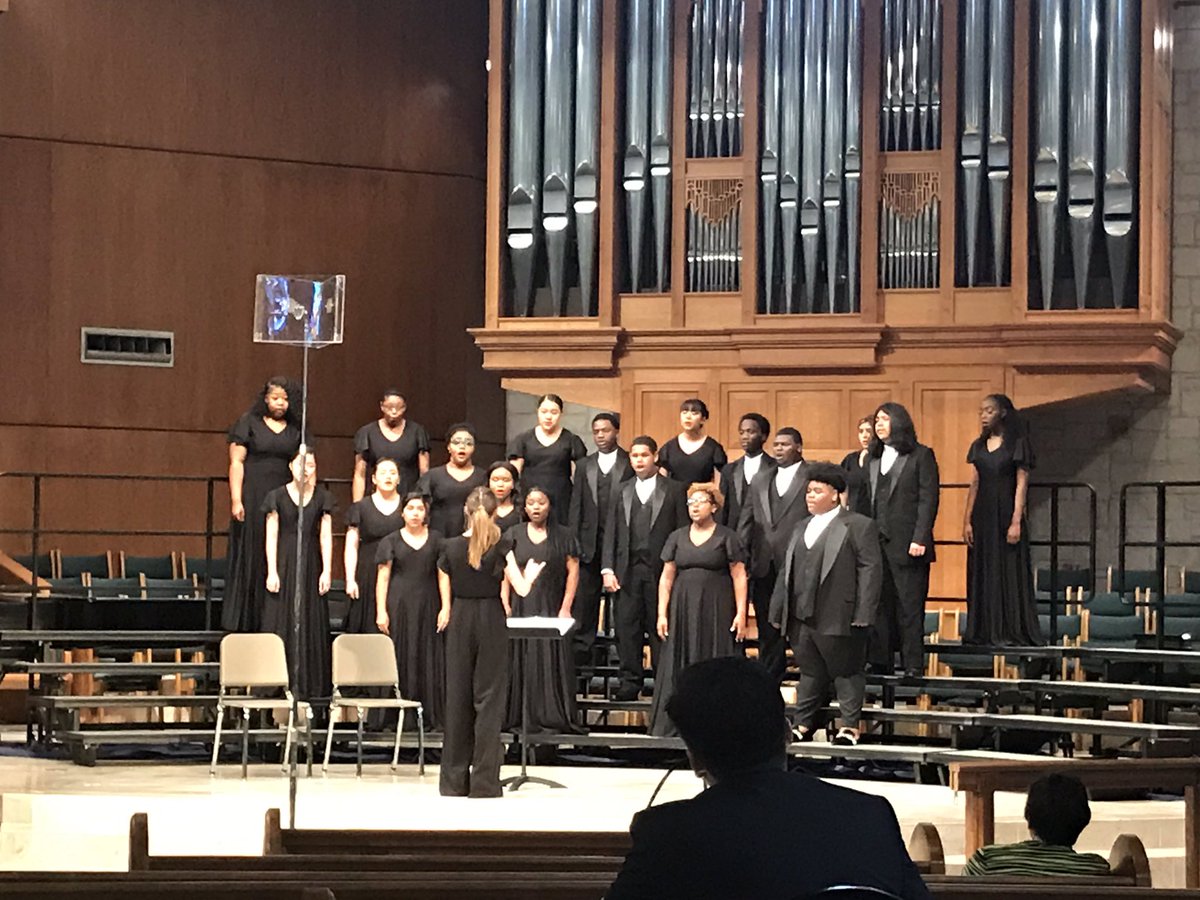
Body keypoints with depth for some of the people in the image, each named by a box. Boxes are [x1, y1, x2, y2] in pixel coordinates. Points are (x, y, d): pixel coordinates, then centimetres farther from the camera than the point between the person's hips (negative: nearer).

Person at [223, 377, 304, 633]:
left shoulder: (296, 431, 12)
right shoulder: (249, 424, 3)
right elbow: (236, 462, -1)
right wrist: (236, 500, -10)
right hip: (253, 499, -3)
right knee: (251, 557, -1)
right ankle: (244, 621, 2)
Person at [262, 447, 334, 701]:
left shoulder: (322, 498, 6)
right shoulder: (278, 497, 1)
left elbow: (325, 537, 5)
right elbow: (271, 536, -1)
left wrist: (327, 571, -2)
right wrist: (272, 572, -7)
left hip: (311, 566, 2)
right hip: (284, 564, -2)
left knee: (311, 623, 1)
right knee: (282, 621, -3)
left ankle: (310, 684, 5)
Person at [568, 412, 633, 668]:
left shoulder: (630, 464, -1)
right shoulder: (584, 466, 13)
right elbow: (576, 505, 11)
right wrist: (573, 541, 2)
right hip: (590, 541, 4)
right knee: (585, 598, 5)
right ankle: (582, 650, 10)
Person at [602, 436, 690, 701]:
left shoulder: (674, 490, 4)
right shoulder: (622, 492, 13)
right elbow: (611, 532, 10)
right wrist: (608, 569, 0)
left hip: (661, 569, -3)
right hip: (629, 569, 3)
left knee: (660, 628, -1)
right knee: (627, 627, 1)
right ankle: (630, 682, 7)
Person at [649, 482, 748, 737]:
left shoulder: (726, 537, 2)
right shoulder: (678, 537, 11)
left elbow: (739, 577, -2)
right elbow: (666, 577, 10)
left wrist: (741, 613, -10)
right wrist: (662, 613, 2)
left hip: (716, 611, -3)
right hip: (682, 610, 3)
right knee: (679, 667, 2)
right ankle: (674, 723, 5)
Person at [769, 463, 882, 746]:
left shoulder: (858, 526, -3)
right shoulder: (802, 528, 20)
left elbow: (870, 569, -9)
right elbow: (786, 572, 21)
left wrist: (863, 614, -16)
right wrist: (778, 612, 16)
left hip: (838, 617, -6)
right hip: (802, 617, 7)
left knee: (846, 672, 2)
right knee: (810, 674, 13)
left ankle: (849, 727, 7)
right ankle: (803, 726, 18)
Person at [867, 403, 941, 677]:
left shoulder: (921, 455, -1)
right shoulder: (874, 459, 16)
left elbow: (928, 499, -7)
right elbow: (868, 501, 16)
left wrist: (920, 539, -14)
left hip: (907, 544, -6)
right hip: (877, 541, 6)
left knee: (910, 608, -3)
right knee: (880, 606, 6)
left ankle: (913, 667, -2)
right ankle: (880, 663, 11)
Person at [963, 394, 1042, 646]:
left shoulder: (1017, 444, -3)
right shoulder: (979, 446, 13)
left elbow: (1021, 485, -7)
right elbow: (974, 485, 12)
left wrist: (1016, 522, -15)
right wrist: (967, 521, 4)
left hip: (1006, 513, -6)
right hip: (983, 516, 6)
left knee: (1009, 573, -5)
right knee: (982, 574, 4)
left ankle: (1011, 632, -4)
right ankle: (983, 632, 8)